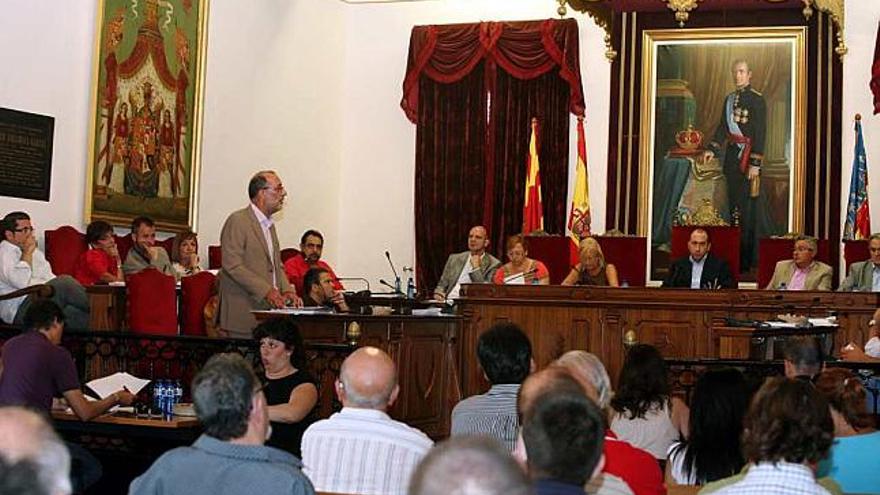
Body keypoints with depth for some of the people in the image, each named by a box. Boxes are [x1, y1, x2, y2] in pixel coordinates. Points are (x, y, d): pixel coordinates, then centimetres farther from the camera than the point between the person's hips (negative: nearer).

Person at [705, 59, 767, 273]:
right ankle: (735, 253, 21)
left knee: (746, 206, -5)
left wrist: (755, 163, -17)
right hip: (732, 156, 7)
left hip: (748, 158, -7)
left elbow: (760, 132, -13)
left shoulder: (757, 99, -9)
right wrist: (712, 149, 2)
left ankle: (748, 258, -1)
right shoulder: (729, 99, 13)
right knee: (734, 202, 12)